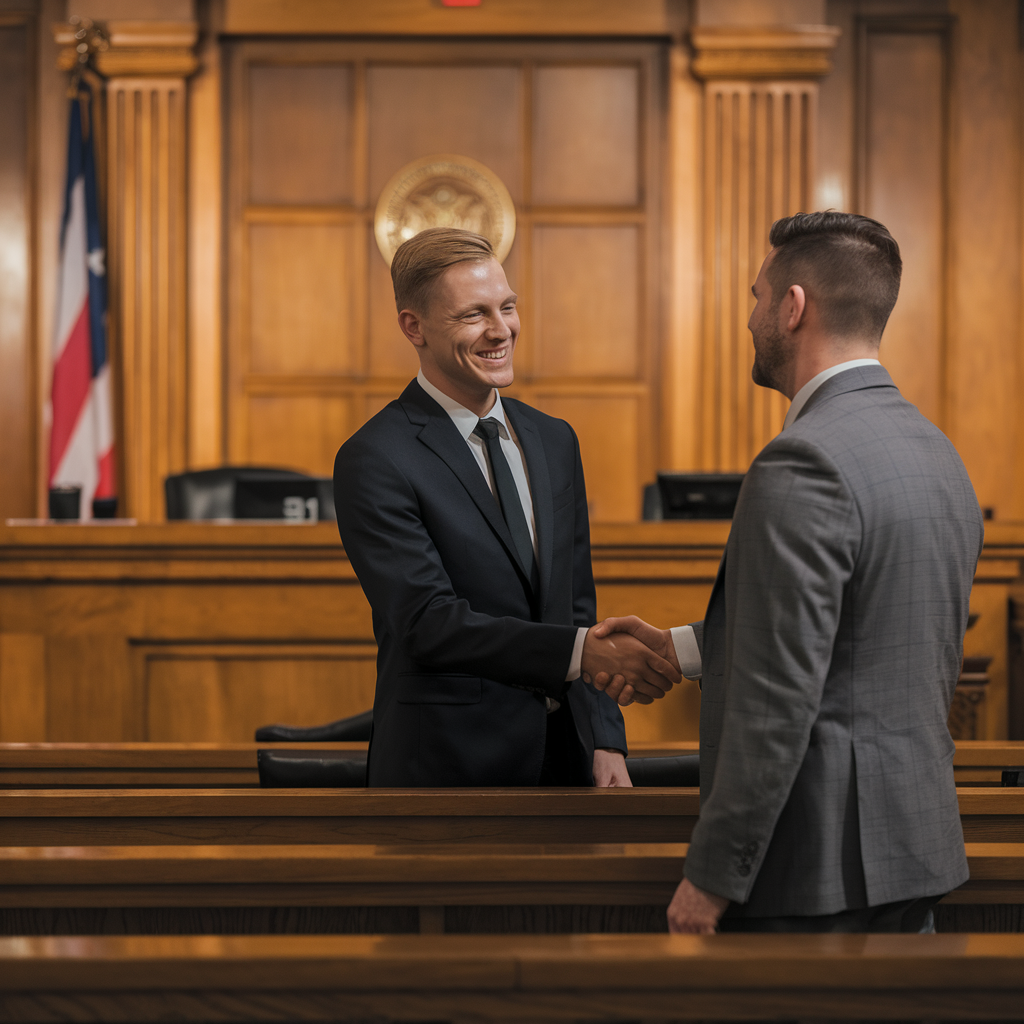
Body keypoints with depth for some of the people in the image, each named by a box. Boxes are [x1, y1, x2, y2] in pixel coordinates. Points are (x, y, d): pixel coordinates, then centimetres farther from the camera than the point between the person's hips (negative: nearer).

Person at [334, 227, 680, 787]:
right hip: (447, 767, -6)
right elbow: (429, 623, -20)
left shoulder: (554, 440, 10)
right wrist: (583, 650, -27)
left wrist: (605, 741, 2)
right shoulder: (375, 461, -12)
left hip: (562, 760, 6)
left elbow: (577, 608, 12)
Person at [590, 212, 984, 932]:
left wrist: (712, 875, -16)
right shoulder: (937, 452, 11)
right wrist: (683, 649, 20)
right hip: (914, 846, 9)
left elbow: (779, 698, -21)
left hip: (817, 865, -9)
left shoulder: (804, 465, -19)